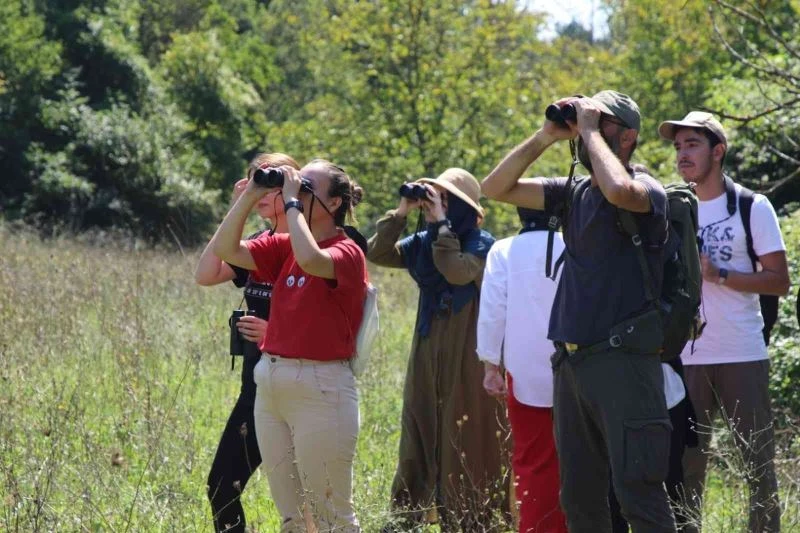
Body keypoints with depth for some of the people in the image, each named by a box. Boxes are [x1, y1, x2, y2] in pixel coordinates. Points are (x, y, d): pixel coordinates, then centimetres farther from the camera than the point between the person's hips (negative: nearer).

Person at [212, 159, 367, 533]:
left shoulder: (347, 253, -10)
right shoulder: (285, 246, 10)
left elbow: (310, 260, -31)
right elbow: (225, 250, 2)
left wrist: (292, 202, -20)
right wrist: (249, 196, -3)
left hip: (321, 388, -8)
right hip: (270, 384, 8)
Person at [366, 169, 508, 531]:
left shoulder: (482, 245, -9)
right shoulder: (423, 243, 9)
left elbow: (458, 272, -27)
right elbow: (377, 254, 0)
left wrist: (441, 224, -20)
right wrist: (400, 213, -8)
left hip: (467, 356, -6)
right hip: (428, 355, 6)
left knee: (465, 445, -4)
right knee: (418, 439, 9)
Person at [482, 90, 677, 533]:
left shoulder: (647, 192, -7)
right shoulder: (573, 193, 13)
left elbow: (618, 191, -31)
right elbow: (495, 188, 13)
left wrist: (590, 131, -16)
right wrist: (545, 137, 3)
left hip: (623, 362, -8)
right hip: (570, 361, 8)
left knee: (639, 495, -11)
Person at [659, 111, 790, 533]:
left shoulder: (753, 208, 0)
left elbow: (779, 280, -6)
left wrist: (717, 274, -15)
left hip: (742, 356, -3)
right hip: (686, 357, 3)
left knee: (759, 463, -1)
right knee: (685, 466, 2)